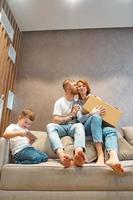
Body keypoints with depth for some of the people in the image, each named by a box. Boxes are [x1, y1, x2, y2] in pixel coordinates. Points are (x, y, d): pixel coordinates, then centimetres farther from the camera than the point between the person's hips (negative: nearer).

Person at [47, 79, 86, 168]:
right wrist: (71, 116, -9)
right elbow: (55, 120, -7)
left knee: (80, 125, -35)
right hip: (62, 127, -1)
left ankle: (78, 155, -64)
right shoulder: (60, 102, 3)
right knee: (50, 126, -33)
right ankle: (62, 155, -59)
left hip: (73, 126, 1)